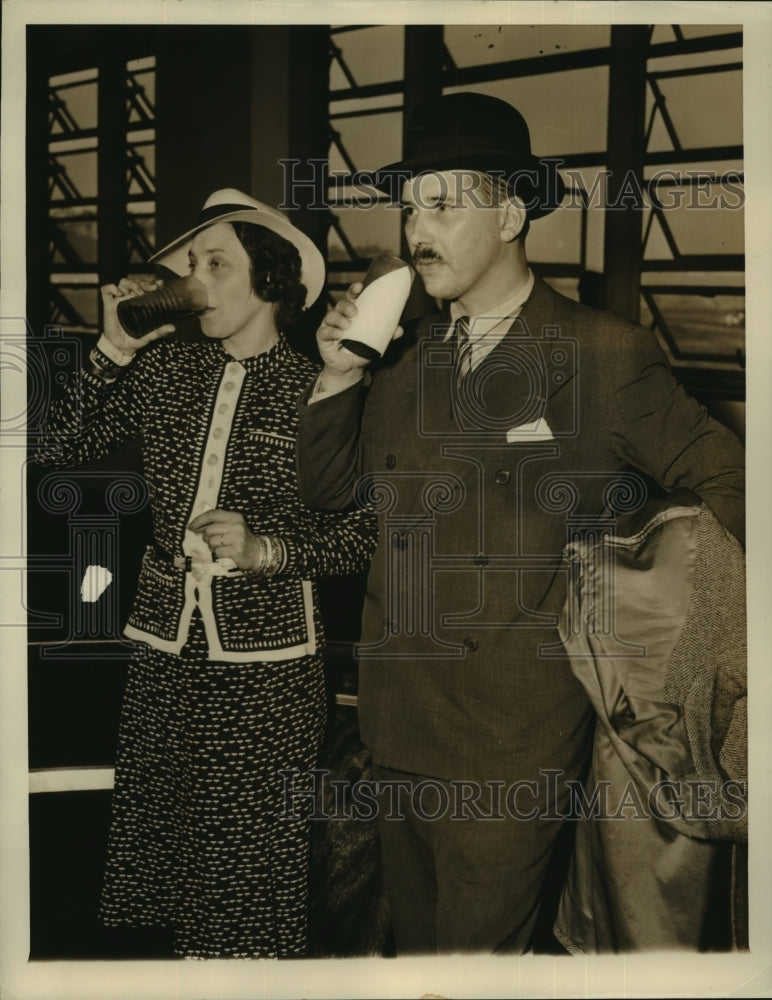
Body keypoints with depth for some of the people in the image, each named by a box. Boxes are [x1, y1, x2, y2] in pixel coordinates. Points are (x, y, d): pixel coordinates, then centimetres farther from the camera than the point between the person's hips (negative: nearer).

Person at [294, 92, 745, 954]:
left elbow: (721, 481, -3)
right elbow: (327, 488, 12)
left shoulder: (605, 355, -9)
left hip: (516, 744, -5)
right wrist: (338, 377, -2)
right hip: (400, 721, 6)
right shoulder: (403, 357, 7)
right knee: (414, 939, 20)